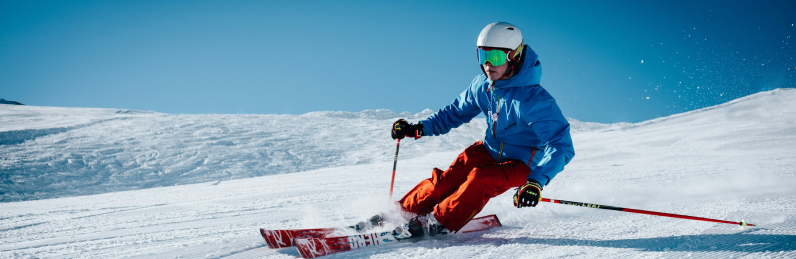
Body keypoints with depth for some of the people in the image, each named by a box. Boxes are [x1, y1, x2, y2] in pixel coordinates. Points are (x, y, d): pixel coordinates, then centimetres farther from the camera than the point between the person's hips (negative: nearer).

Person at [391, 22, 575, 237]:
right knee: (447, 180, -15)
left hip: (522, 164, -5)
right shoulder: (482, 86, -9)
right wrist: (419, 128, -3)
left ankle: (439, 222, -19)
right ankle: (402, 212, -3)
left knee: (480, 179, -32)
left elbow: (561, 145, -34)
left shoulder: (533, 100, -30)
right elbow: (456, 112, 9)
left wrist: (537, 181, -47)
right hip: (490, 151, 5)